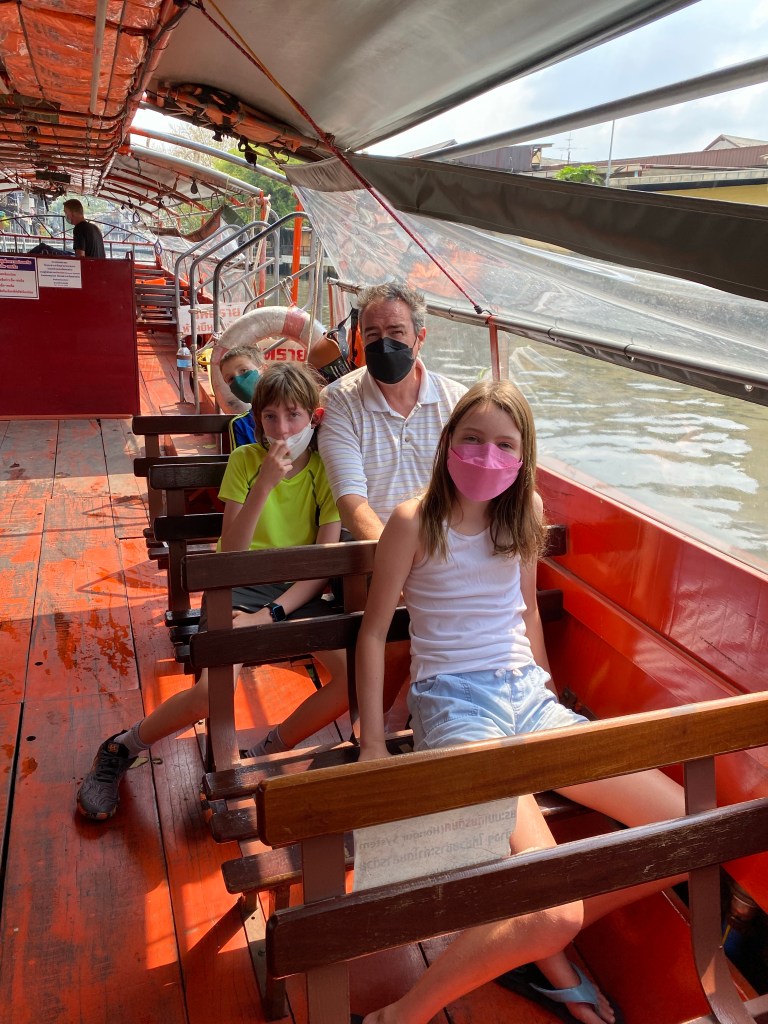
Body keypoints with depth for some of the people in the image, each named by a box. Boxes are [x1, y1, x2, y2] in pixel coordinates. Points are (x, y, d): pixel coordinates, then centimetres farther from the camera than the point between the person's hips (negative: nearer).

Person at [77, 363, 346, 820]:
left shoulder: (326, 468, -3)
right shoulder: (245, 460, -4)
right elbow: (231, 553, -12)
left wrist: (272, 612, -17)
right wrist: (265, 483, -24)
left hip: (300, 590, 2)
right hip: (242, 586, -2)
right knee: (212, 694, -26)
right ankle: (120, 749, 5)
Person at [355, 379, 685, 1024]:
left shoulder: (525, 511, 7)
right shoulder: (415, 522, -9)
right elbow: (374, 631, -4)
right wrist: (373, 746, -6)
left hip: (528, 694, 7)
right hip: (455, 705, -6)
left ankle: (544, 949, 16)